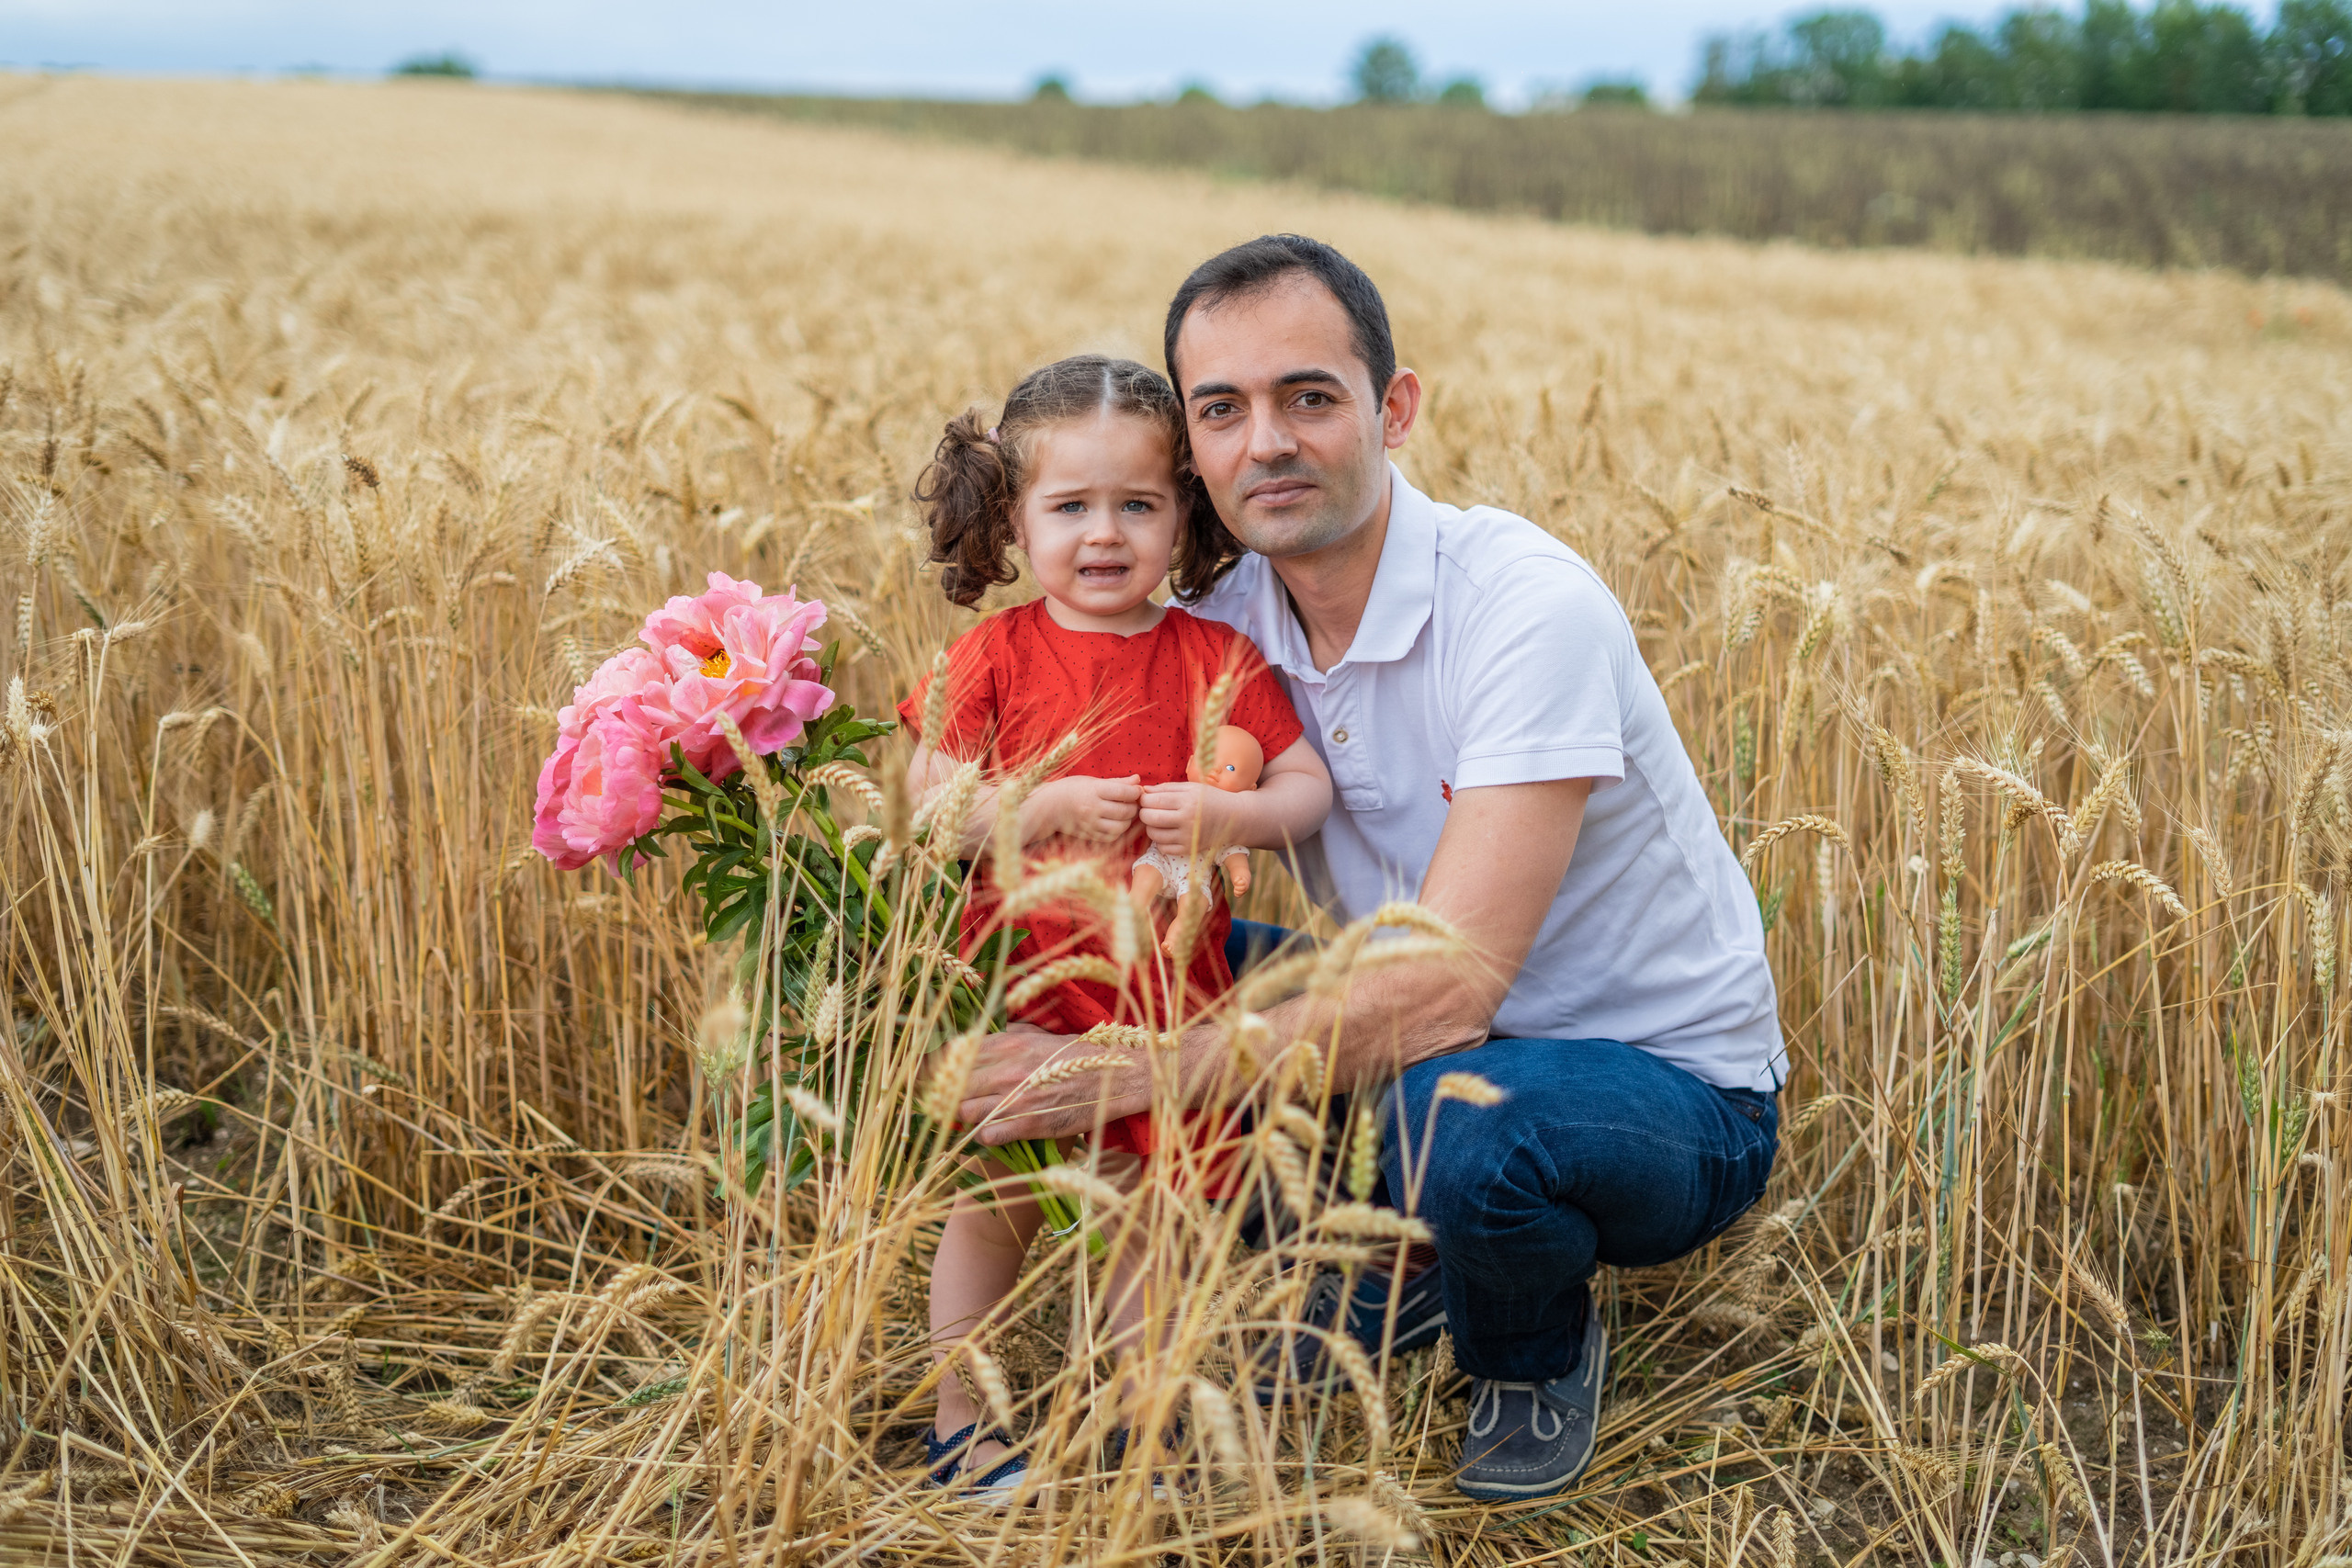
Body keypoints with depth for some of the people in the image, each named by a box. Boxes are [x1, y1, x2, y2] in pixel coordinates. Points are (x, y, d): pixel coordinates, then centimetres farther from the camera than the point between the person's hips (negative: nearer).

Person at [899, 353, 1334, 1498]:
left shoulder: (1217, 657, -1)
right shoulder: (995, 653, -5)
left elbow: (1310, 787, -2)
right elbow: (926, 807, -9)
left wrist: (1224, 814, -21)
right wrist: (1050, 806, -23)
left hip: (1165, 993, 1)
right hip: (1018, 985, -1)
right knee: (990, 1209, 12)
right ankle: (957, 1426, 28)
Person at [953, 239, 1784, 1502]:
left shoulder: (1528, 607, -27)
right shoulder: (1223, 621, -7)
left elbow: (1445, 992, -34)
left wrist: (1119, 1078, -32)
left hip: (1673, 1087, -6)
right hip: (1447, 1042, 6)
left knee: (1453, 1110, -38)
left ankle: (1540, 1349, -1)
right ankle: (1392, 1275, 12)